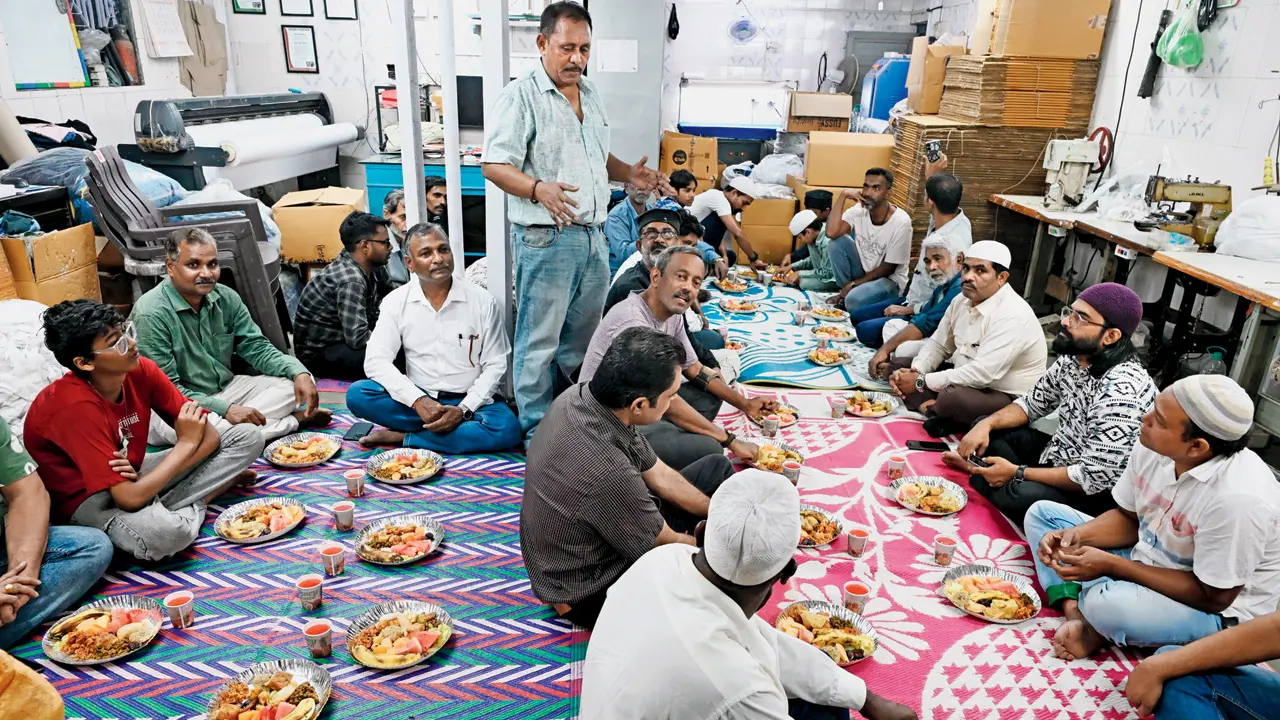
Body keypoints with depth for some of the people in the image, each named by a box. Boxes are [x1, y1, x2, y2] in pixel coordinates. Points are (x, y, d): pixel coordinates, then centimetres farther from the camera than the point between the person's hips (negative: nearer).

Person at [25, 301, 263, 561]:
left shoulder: (141, 370, -12)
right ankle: (192, 508, -6)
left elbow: (209, 436, -9)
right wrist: (186, 443, -21)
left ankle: (156, 510, -9)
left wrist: (141, 475, -23)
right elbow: (130, 498, -33)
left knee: (248, 436, -6)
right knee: (165, 532, -41)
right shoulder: (76, 406, -30)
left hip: (132, 475, 7)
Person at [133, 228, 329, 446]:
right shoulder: (151, 314, -21)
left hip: (225, 389, 6)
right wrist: (225, 410, -31)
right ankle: (294, 421, -23)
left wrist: (299, 373, -17)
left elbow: (257, 347, 1)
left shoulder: (226, 298, -3)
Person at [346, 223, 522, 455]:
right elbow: (376, 361, -8)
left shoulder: (482, 301, -6)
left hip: (469, 400, -1)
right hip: (417, 399, 2)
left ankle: (404, 438, -20)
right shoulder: (396, 302, -1)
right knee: (357, 395, -23)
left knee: (507, 429, -31)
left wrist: (463, 409, -18)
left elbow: (495, 365, -4)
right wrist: (418, 400, -22)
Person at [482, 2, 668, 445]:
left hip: (592, 236, 8)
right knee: (540, 342, 1)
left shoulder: (590, 94, 15)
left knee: (582, 338, 17)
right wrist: (539, 189, -33)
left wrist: (627, 174, 7)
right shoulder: (521, 96, -10)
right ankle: (537, 432, 15)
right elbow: (495, 166, -15)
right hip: (545, 238, -8)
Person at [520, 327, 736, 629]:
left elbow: (660, 476, -1)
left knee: (717, 468, 7)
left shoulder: (582, 394, -16)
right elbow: (668, 547, -20)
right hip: (588, 591, -8)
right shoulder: (607, 471, -40)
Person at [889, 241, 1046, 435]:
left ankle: (934, 407, -6)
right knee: (899, 366, 5)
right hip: (965, 380, 9)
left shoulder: (1012, 316, -26)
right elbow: (938, 345, 11)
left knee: (951, 398, -39)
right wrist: (915, 372, -11)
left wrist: (921, 382, -24)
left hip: (1006, 398, -9)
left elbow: (981, 374, -32)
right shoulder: (962, 300, 1)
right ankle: (933, 409, -16)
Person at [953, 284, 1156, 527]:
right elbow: (1033, 403, 9)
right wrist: (986, 424, -9)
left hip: (1093, 494, -8)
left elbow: (1094, 478, -29)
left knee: (1017, 496, -33)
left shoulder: (1121, 393, -30)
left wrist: (1017, 473, -22)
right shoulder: (1074, 357, -4)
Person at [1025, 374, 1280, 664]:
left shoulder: (1236, 498, -34)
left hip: (1218, 611, -7)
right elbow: (1129, 518, 4)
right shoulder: (1153, 445, -13)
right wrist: (1077, 536, -15)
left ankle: (1097, 625, -2)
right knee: (1042, 513, 3)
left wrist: (1111, 565, -26)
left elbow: (1214, 597, -23)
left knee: (1106, 603, -37)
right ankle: (1075, 614, -13)